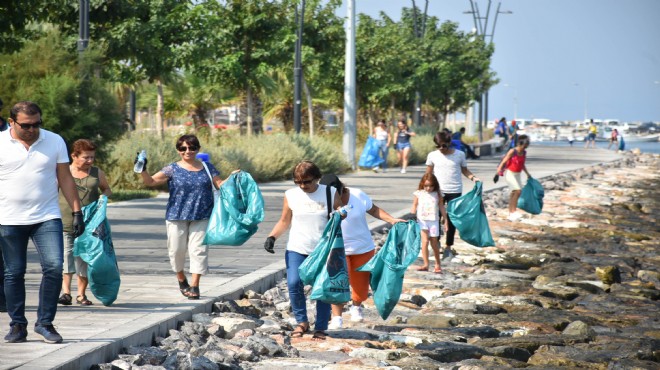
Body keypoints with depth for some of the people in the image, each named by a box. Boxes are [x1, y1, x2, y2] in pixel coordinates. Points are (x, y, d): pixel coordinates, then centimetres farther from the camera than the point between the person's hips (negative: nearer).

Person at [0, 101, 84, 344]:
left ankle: (45, 322, 1)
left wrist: (77, 212, 3)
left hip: (47, 217, 1)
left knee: (54, 267, -11)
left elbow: (65, 179, 8)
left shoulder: (55, 142, 4)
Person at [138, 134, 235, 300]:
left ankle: (195, 286, -1)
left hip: (201, 218, 0)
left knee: (198, 250, -5)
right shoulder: (173, 169, 0)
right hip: (177, 217, 0)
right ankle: (182, 280, 31)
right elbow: (151, 181, -6)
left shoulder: (207, 168, 7)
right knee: (177, 250, 7)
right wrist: (143, 170, -23)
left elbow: (220, 184, 9)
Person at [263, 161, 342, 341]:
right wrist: (272, 237, -3)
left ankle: (320, 328, 12)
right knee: (294, 284, -15)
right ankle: (302, 322, 3)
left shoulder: (331, 193, -1)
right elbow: (284, 221, 11)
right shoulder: (291, 195, 3)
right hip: (296, 249, 1)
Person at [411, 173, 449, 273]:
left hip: (434, 221, 1)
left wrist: (446, 221, 10)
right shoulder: (419, 194, 2)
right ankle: (426, 264, -12)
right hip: (422, 221, -1)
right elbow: (414, 207, 7)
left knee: (434, 243, 6)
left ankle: (438, 264, 20)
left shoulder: (437, 195, 3)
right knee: (425, 241, -12)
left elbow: (442, 208, 9)